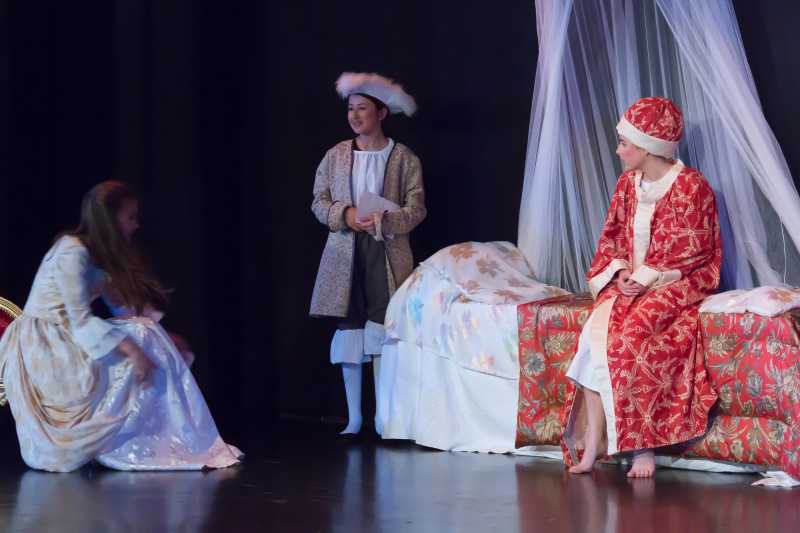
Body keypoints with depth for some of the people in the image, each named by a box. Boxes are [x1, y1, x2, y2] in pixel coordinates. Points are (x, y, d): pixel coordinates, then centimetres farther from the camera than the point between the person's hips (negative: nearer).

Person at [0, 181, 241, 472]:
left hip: (65, 342, 9)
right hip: (40, 348, -9)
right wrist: (131, 348, -31)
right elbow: (81, 320, -23)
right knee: (142, 341, -17)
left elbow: (128, 306, 7)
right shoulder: (72, 252, -17)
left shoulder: (100, 256, 12)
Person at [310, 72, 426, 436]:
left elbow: (416, 208, -2)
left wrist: (385, 221, -19)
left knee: (382, 333, -7)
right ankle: (353, 419, 8)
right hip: (345, 253, 2)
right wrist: (345, 215, -12)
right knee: (349, 332, 2)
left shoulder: (404, 158, 2)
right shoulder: (335, 155, 8)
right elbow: (319, 202, 8)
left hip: (387, 254, -2)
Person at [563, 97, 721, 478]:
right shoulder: (627, 184, 12)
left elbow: (690, 252, -11)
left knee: (629, 333, -33)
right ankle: (591, 444, -28)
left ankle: (643, 444, -27)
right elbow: (612, 239, 15)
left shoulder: (690, 185, -8)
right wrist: (620, 273, -5)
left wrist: (646, 278, -18)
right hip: (631, 281, 6)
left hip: (678, 282, -6)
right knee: (596, 330, -25)